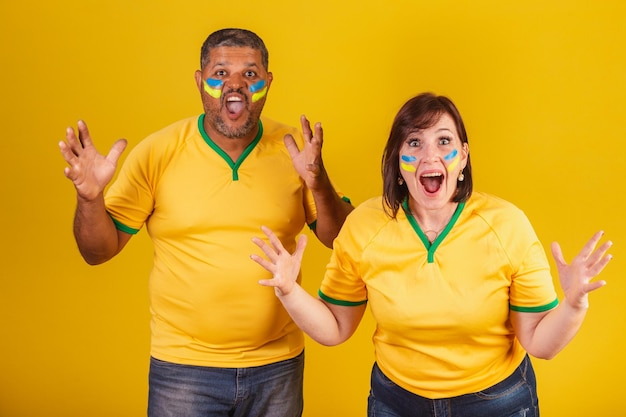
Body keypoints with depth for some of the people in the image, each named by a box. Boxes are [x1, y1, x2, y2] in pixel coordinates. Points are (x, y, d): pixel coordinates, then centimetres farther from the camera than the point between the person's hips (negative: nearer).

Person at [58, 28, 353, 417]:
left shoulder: (293, 148, -4)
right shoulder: (157, 152, -8)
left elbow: (343, 240, -3)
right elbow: (99, 251, -4)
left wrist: (318, 184, -21)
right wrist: (90, 198, -24)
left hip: (278, 365, 2)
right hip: (184, 366, -1)